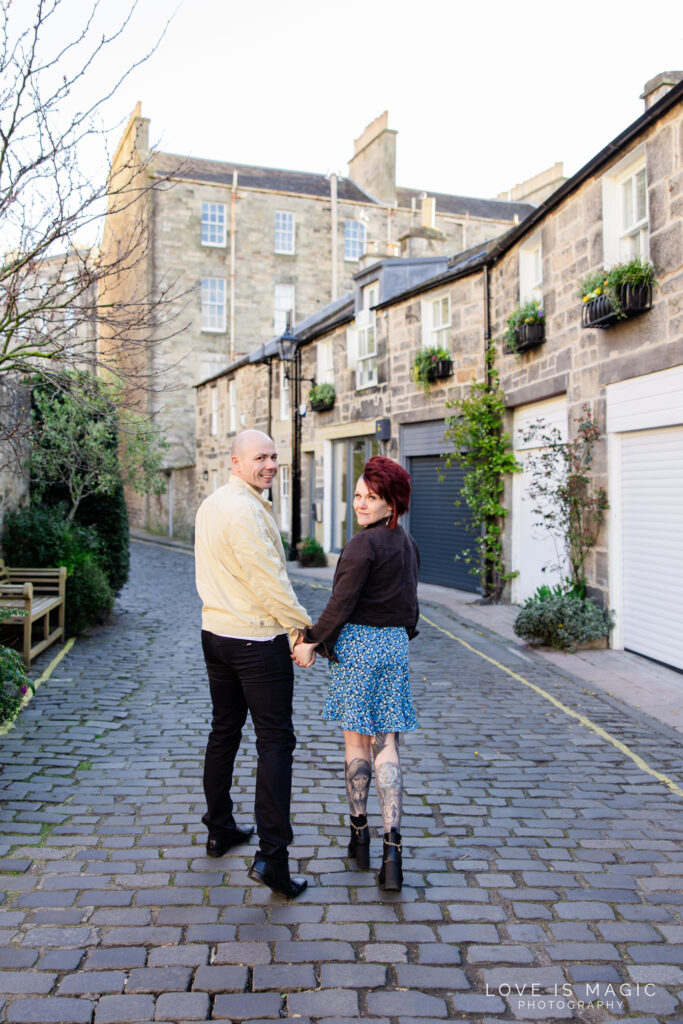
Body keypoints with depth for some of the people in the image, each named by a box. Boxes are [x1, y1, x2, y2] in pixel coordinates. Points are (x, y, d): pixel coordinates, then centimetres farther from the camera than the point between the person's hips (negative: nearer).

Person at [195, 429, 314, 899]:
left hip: (216, 631, 9)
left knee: (224, 732, 19)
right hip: (257, 640, -9)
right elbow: (269, 581, -21)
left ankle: (219, 830, 32)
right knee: (275, 742, -3)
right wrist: (305, 627, -10)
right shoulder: (246, 510, -19)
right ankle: (273, 856, -2)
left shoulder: (210, 504, 11)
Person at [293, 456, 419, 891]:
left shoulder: (364, 544, -14)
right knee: (387, 745, 4)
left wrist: (312, 642, -5)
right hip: (396, 646, 6)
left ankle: (359, 834, 22)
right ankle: (392, 847, -2)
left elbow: (342, 602, -15)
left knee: (356, 741, 9)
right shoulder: (409, 545, 10)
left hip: (358, 646, -6)